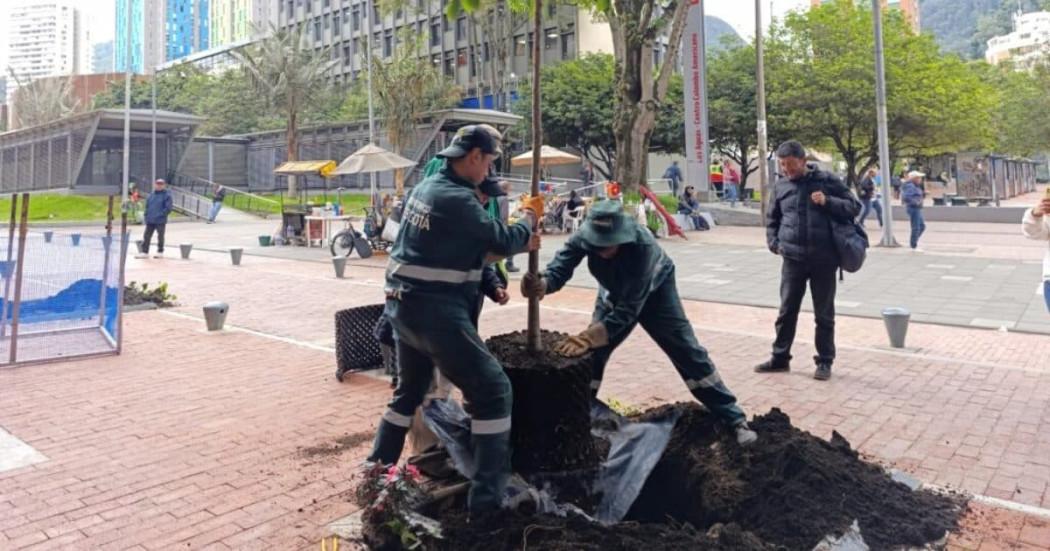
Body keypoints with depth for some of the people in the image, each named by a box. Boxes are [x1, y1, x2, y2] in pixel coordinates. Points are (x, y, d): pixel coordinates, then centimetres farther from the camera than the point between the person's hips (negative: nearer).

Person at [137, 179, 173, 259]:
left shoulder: (167, 196, -5)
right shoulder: (151, 195, 13)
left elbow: (168, 208, -11)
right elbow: (147, 206, 19)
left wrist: (160, 215, -17)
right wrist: (147, 216, 7)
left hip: (160, 221, -6)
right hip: (150, 221, 6)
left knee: (160, 236, 5)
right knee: (147, 236, 5)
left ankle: (160, 252, 15)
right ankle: (144, 252, 11)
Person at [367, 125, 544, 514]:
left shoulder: (428, 187, 13)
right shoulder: (456, 198, -17)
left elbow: (475, 243, 20)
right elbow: (501, 239, -10)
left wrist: (519, 245, 19)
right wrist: (530, 218, 9)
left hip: (404, 305, 10)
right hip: (434, 311, -10)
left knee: (411, 388, 27)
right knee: (493, 390, -5)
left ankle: (379, 465, 39)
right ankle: (487, 497, -4)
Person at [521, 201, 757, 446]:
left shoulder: (643, 245, -43)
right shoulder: (584, 236, -32)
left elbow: (628, 309, -43)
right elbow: (559, 268, -39)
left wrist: (588, 336, -53)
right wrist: (541, 285, -63)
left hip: (653, 291, -3)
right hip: (614, 292, 4)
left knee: (687, 351, -4)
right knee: (593, 350, -2)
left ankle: (735, 419, 5)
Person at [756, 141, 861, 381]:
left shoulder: (827, 180, -1)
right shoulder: (780, 186, 7)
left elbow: (854, 207, 1)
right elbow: (772, 219, 19)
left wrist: (828, 202, -15)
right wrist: (774, 243, 5)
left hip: (824, 259, -2)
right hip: (792, 259, 2)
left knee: (824, 314, 6)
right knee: (787, 311, 8)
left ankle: (824, 361, 18)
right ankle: (780, 358, 21)